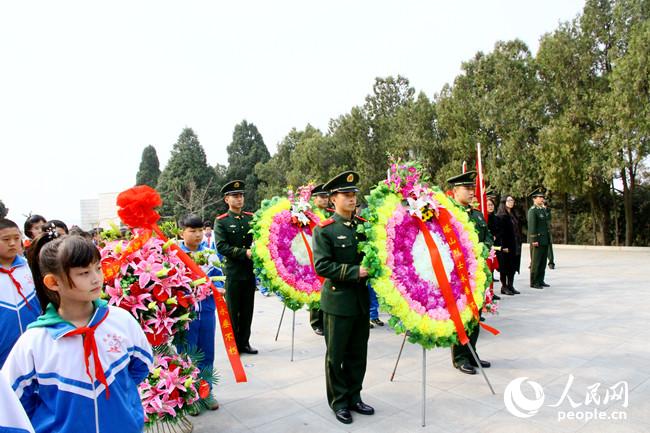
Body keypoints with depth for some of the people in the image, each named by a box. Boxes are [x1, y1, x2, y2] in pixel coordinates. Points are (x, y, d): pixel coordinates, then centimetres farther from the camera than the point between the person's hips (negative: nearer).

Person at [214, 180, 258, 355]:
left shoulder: (251, 218, 8)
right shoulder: (221, 221, -4)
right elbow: (221, 247, -13)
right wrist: (245, 252, -21)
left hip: (250, 270, 4)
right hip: (233, 272, -4)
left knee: (247, 310, 12)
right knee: (232, 310, 6)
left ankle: (244, 342, 24)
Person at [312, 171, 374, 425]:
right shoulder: (324, 229, -8)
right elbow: (321, 266, -17)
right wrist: (354, 272, -21)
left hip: (362, 300, 5)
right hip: (337, 301, -5)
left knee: (358, 353, 15)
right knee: (336, 355, 8)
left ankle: (354, 397, 32)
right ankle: (338, 401, 25)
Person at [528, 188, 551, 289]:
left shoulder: (543, 209, 17)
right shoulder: (532, 210, -10)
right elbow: (531, 226, -16)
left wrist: (548, 238, 18)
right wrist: (534, 240, -19)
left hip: (545, 241, 8)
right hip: (537, 241, -8)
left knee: (543, 262, 11)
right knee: (535, 262, -3)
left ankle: (540, 280, 20)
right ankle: (534, 282, 4)